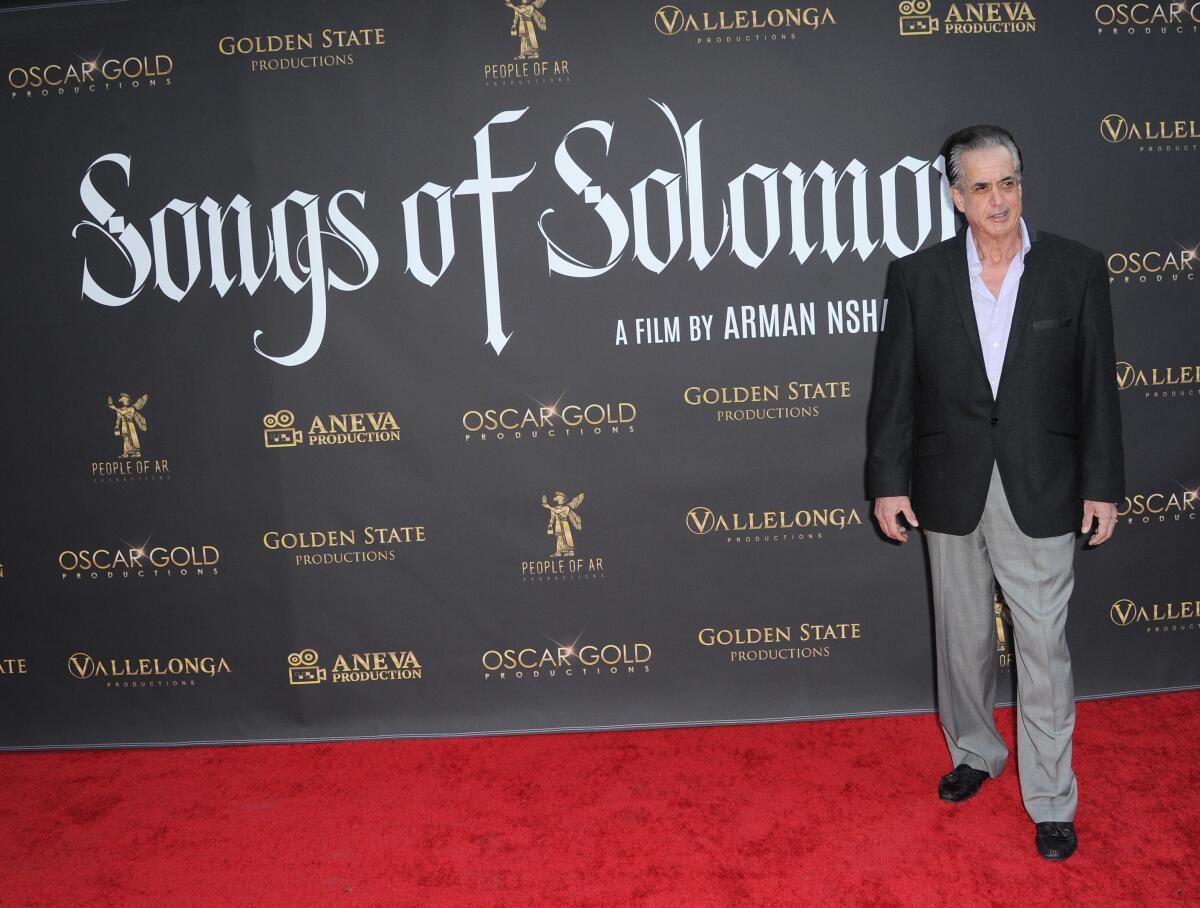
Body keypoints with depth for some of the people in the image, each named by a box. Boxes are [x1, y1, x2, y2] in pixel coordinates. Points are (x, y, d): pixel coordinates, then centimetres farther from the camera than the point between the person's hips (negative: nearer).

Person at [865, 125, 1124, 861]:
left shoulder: (1077, 269, -2)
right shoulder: (917, 276, -1)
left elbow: (1098, 386, -1)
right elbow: (894, 387, 0)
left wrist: (1102, 485, -2)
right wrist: (888, 482, -2)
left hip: (1041, 494, -1)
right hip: (951, 494, 2)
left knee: (1045, 647, 3)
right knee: (962, 640, 16)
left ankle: (1052, 800, 18)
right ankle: (976, 753, 38)